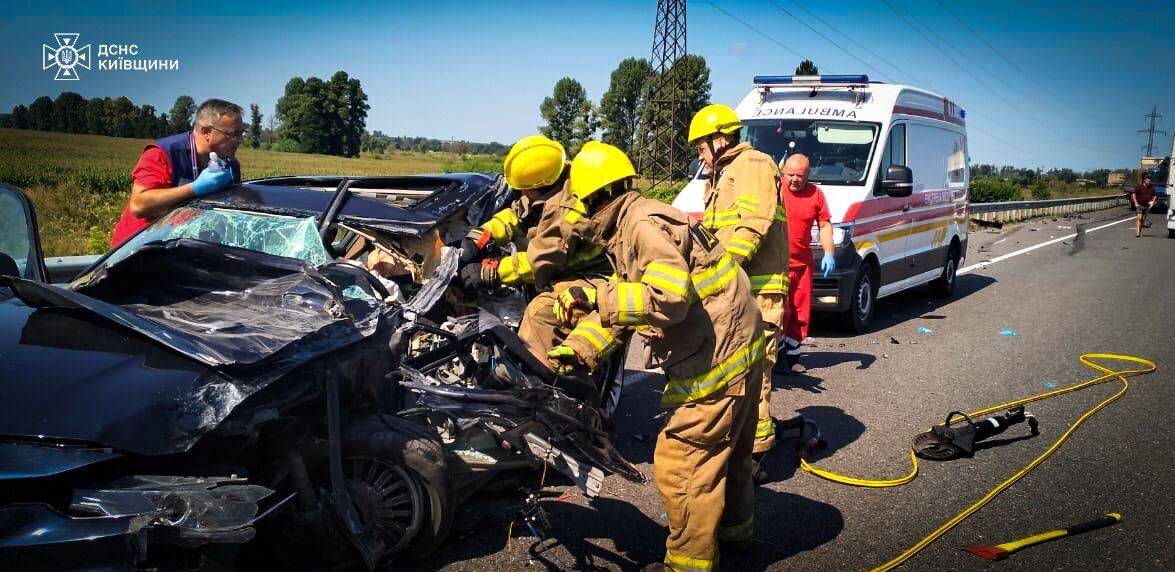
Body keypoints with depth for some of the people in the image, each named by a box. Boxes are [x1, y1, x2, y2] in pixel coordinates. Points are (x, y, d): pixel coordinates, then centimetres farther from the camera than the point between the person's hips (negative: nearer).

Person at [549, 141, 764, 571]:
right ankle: (734, 530, 44)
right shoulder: (626, 231, 12)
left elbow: (669, 298, -31)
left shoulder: (645, 224, -20)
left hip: (716, 358, -11)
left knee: (680, 463, -3)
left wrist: (595, 297, -29)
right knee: (727, 450, 26)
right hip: (738, 347, 11)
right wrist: (576, 348, 7)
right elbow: (629, 298, 14)